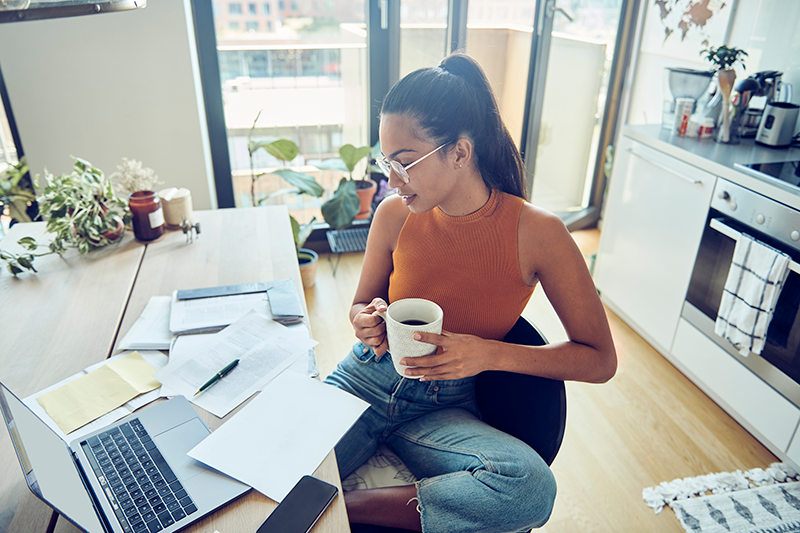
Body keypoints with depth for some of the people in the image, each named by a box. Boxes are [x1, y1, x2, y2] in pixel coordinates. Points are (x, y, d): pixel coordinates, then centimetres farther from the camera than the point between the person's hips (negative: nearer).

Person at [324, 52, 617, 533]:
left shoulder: (536, 233, -15)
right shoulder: (394, 215, -7)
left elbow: (601, 360, -9)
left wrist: (490, 353, -22)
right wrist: (368, 322, -13)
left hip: (445, 408, 0)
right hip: (369, 378, 1)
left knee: (531, 487, -31)